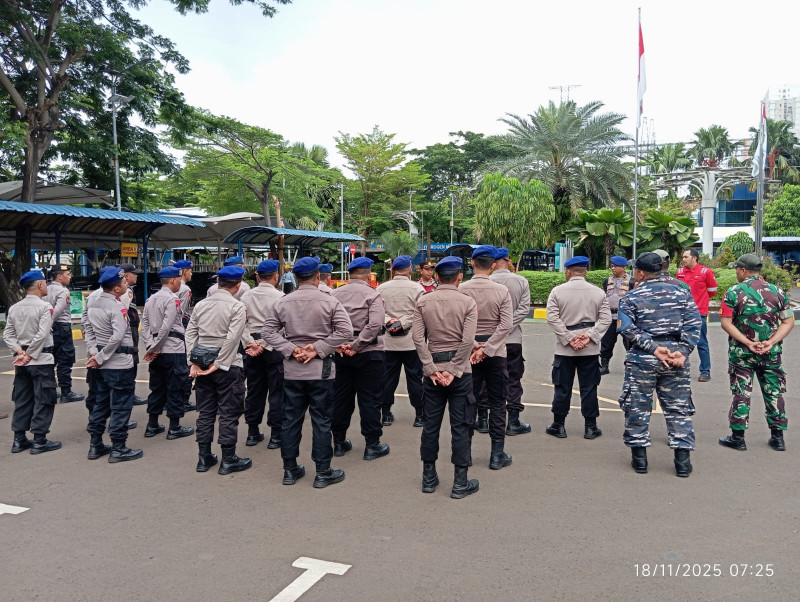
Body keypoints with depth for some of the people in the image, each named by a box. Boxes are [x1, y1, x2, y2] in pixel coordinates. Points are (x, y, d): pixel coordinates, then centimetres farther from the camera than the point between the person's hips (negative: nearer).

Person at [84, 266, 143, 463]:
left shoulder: (92, 303, 8)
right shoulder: (117, 307, -18)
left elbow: (89, 329, 12)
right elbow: (117, 338, -25)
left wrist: (95, 352, 6)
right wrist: (100, 358, -15)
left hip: (102, 364, 8)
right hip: (120, 365, -8)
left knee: (100, 403, 17)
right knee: (121, 406, 1)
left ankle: (95, 446, 24)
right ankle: (118, 449, 7)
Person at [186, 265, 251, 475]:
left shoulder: (201, 304, 7)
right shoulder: (237, 306, -11)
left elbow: (190, 334, 3)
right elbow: (232, 339, -18)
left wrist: (193, 363, 2)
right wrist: (218, 365, -13)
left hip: (202, 364, 6)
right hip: (227, 366, -5)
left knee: (205, 412, 14)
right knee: (229, 414, 3)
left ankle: (204, 458, 21)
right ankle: (228, 460, 10)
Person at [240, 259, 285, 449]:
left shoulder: (246, 296, 4)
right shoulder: (279, 296, -10)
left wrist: (250, 343, -5)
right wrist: (263, 345, -13)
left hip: (252, 348, 5)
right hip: (273, 348, -5)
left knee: (254, 390, 13)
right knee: (276, 392, 3)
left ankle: (253, 433, 20)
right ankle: (275, 435, 6)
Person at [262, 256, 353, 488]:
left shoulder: (283, 302, 1)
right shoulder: (329, 301, -8)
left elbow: (267, 332, 0)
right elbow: (345, 331, -15)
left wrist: (291, 349, -6)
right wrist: (318, 348, -13)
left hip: (292, 370, 3)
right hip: (320, 369, -3)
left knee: (291, 419, 12)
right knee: (321, 421, 5)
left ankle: (290, 469, 22)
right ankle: (323, 472, 12)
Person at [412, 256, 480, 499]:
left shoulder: (423, 301, 1)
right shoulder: (467, 302, -6)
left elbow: (417, 337, -7)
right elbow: (467, 341, -14)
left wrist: (432, 369, -7)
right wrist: (454, 371, -9)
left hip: (433, 369, 3)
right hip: (460, 370, -2)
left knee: (430, 424, 12)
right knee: (460, 426, 5)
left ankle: (428, 477, 22)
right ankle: (460, 483, 11)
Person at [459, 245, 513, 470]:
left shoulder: (462, 289, -7)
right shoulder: (502, 291, -7)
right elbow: (505, 325, -13)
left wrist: (473, 346, -7)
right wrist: (485, 349, -13)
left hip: (469, 351, 1)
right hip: (495, 352, -1)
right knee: (497, 403, 8)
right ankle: (497, 455, 11)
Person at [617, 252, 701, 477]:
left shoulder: (631, 297, -3)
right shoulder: (681, 292, 6)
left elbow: (627, 328, -13)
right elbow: (693, 324, -2)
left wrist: (653, 347, -14)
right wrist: (683, 351, -9)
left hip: (642, 359, -2)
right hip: (675, 355, 3)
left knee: (637, 407, 9)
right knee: (678, 408, 10)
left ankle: (639, 456, 14)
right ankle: (682, 460, 11)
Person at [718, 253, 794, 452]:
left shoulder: (734, 292, -8)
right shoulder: (777, 291, 2)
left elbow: (726, 323, -14)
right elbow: (788, 322, -1)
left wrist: (748, 343, -14)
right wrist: (771, 342, -9)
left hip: (741, 352, -3)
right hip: (771, 353, 3)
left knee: (741, 393, 4)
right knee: (774, 393, 12)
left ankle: (738, 437, 9)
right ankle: (777, 437, 19)